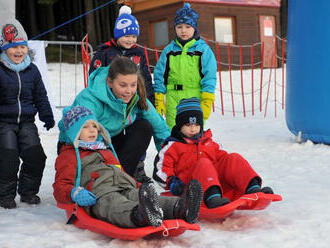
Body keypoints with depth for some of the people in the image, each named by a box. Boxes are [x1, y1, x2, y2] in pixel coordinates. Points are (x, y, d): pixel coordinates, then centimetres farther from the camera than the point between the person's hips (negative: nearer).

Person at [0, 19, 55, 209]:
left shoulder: (32, 70, 7)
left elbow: (41, 96, 15)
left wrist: (48, 117, 14)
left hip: (27, 122, 4)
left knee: (36, 156, -1)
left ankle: (28, 191, 19)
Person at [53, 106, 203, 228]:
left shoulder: (106, 151, 41)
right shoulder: (68, 156, 20)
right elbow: (61, 185, 9)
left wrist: (133, 184, 24)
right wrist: (75, 194, -15)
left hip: (126, 189, 6)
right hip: (100, 195, -6)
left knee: (140, 196, -29)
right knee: (115, 205, -41)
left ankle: (180, 208, -58)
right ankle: (141, 216, -77)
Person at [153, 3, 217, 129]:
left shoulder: (203, 50, 4)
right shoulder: (169, 50, 11)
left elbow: (209, 77, 0)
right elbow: (160, 76, 12)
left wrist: (207, 101, -7)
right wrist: (158, 100, 6)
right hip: (173, 99, 2)